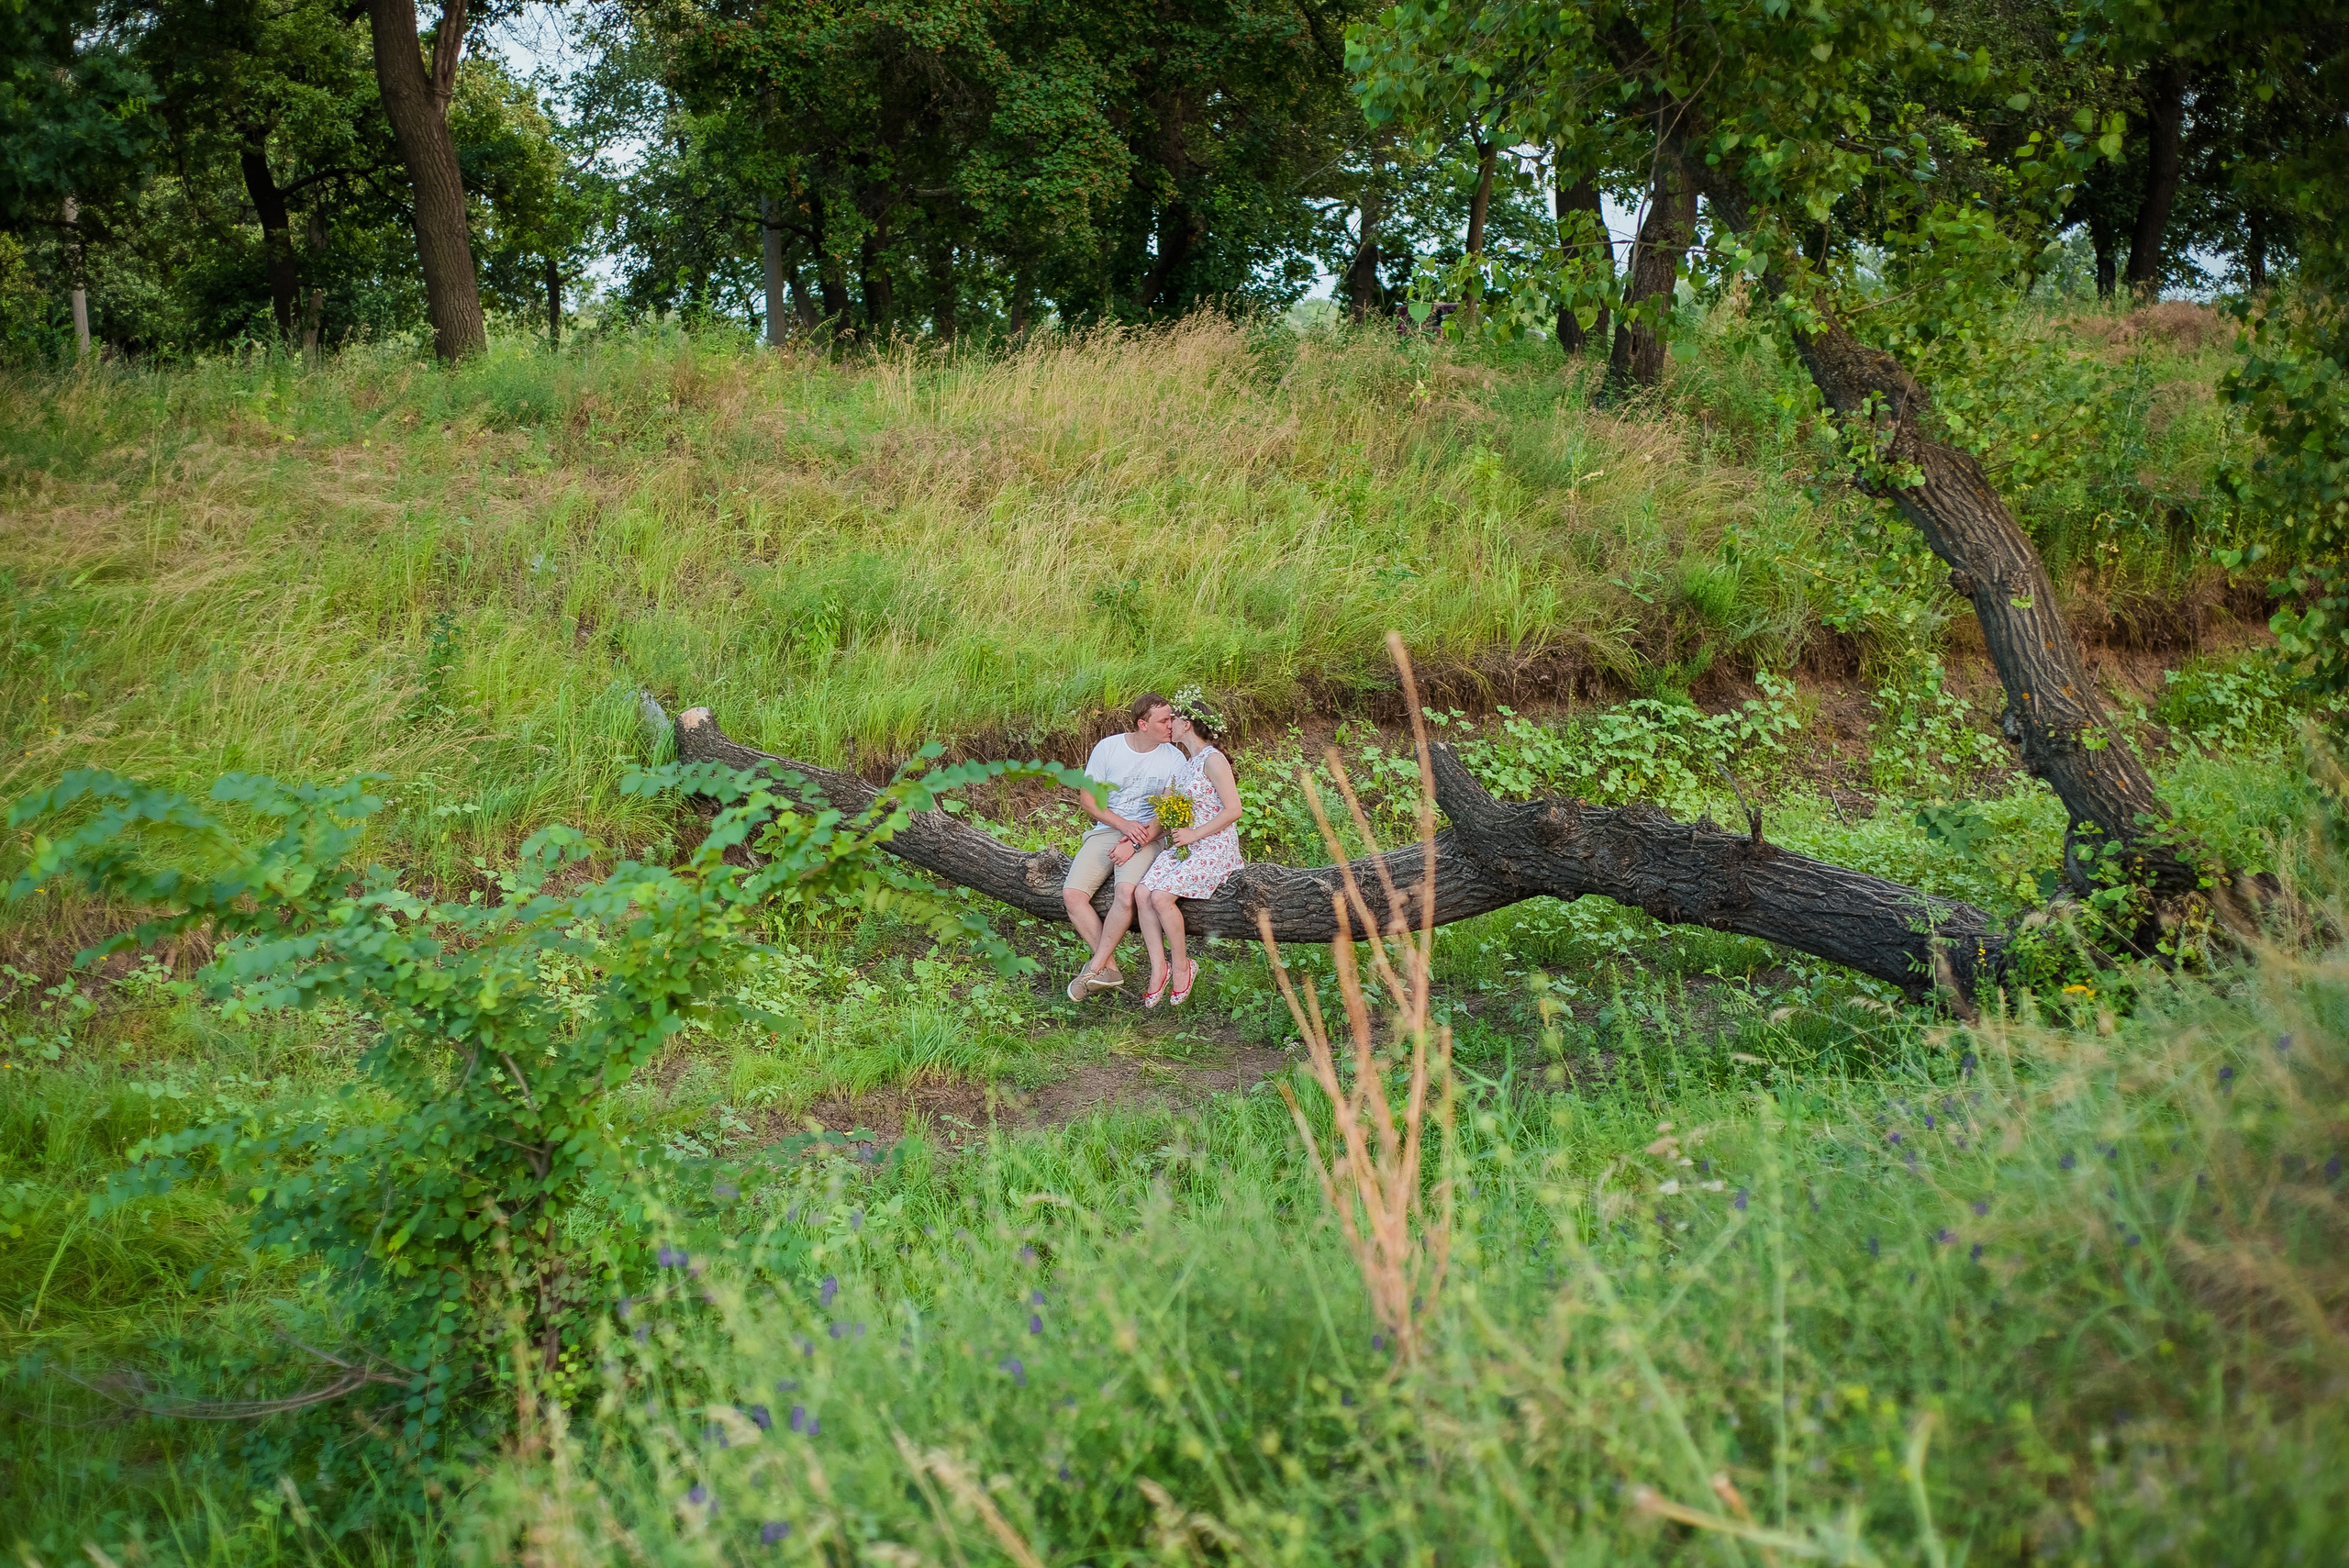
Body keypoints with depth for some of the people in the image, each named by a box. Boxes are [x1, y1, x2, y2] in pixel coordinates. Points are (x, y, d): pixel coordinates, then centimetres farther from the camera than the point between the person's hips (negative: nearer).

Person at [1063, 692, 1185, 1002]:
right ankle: (1109, 968, -16)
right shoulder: (1108, 748, 1)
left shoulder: (1174, 758, -2)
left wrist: (1135, 843, -17)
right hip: (1106, 830, 3)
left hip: (1148, 837, -3)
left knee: (1125, 892, -32)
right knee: (1072, 893, -20)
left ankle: (1095, 968, -20)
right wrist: (1123, 824, -11)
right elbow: (1087, 798, 3)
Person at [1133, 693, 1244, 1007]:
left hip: (1213, 847, -8)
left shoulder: (1213, 760, -11)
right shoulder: (1186, 763, 17)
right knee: (1143, 894, -15)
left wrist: (1194, 834, -17)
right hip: (1183, 844, 8)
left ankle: (1182, 965, -7)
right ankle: (1159, 968, -11)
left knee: (1161, 896, -26)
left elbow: (1233, 810, -16)